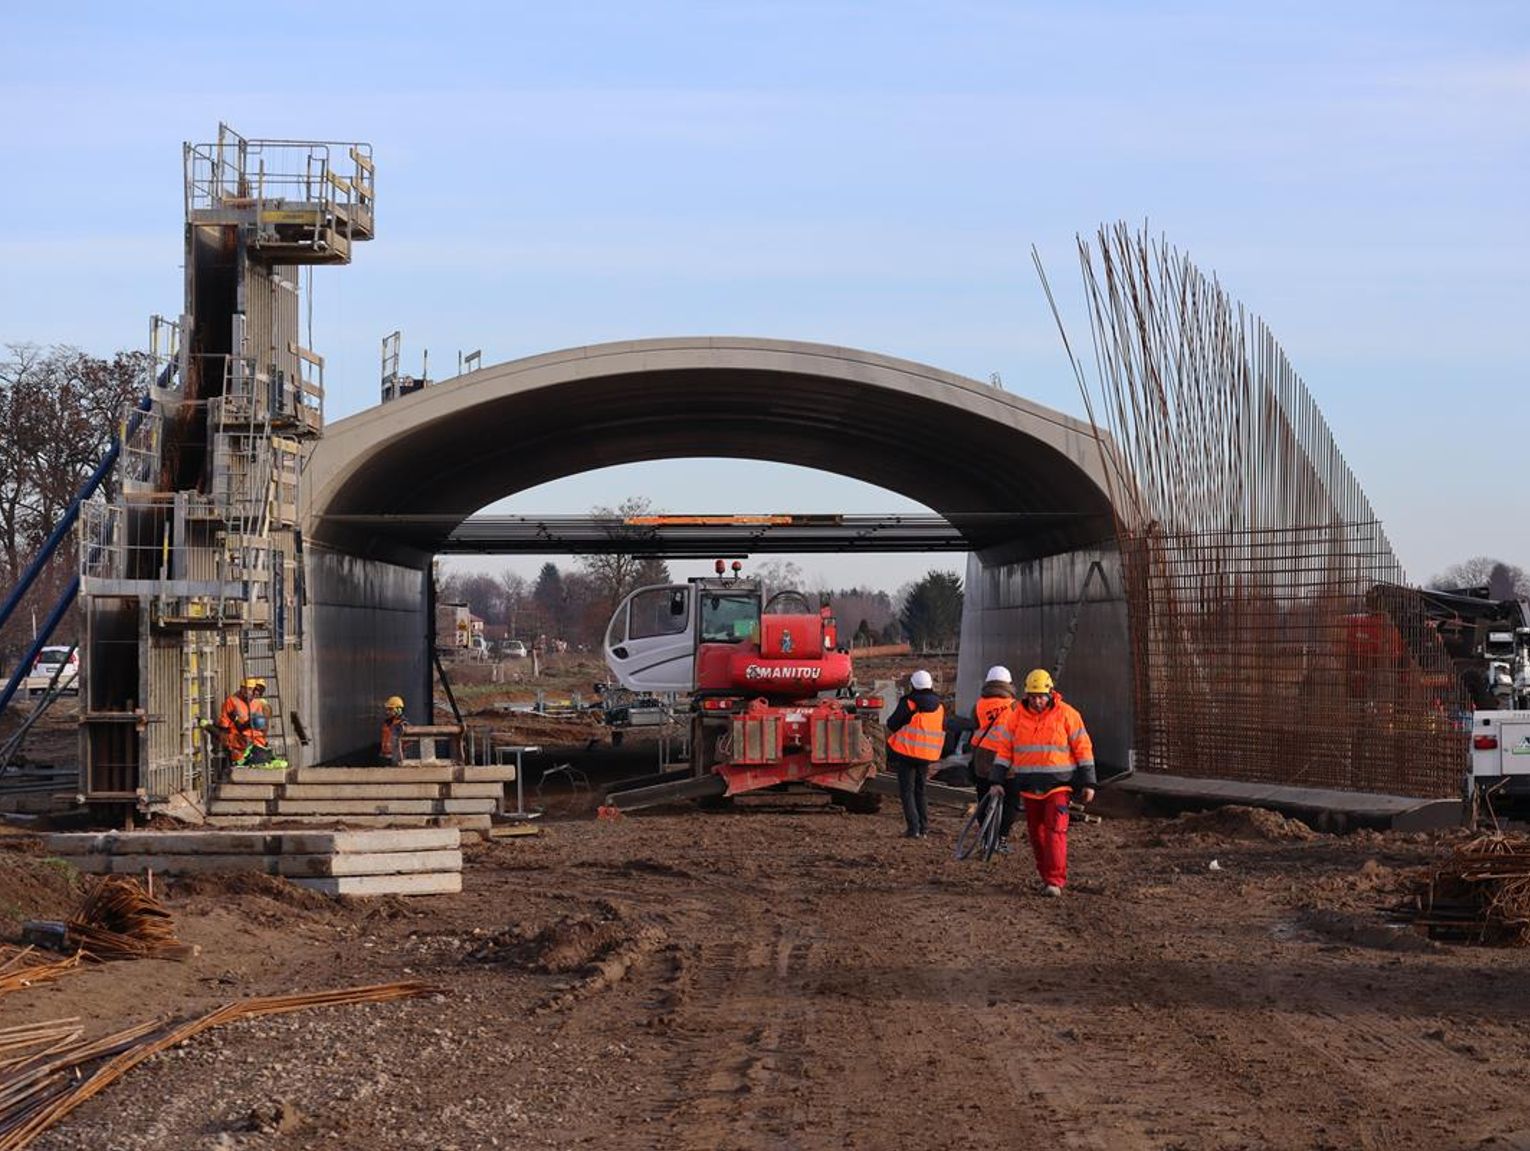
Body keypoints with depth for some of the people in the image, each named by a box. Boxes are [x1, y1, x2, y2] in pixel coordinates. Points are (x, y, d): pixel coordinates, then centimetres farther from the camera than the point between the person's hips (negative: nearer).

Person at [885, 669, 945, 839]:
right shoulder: (939, 705, 5)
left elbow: (892, 724, -9)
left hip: (907, 752, -6)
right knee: (920, 790, 18)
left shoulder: (909, 702, -13)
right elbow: (942, 730, 14)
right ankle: (923, 826, 15)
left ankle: (914, 828, -8)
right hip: (928, 754, 6)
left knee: (907, 790, 1)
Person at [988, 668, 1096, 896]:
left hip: (1058, 785, -4)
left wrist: (1088, 783, -2)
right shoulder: (1017, 716, 4)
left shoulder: (1067, 715, -4)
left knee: (1055, 830, -13)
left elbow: (1083, 748, -1)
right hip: (1029, 787, 4)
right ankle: (1046, 876, 20)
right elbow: (1004, 750, 7)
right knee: (1036, 833, 8)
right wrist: (997, 781, 1)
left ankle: (1055, 881, -14)